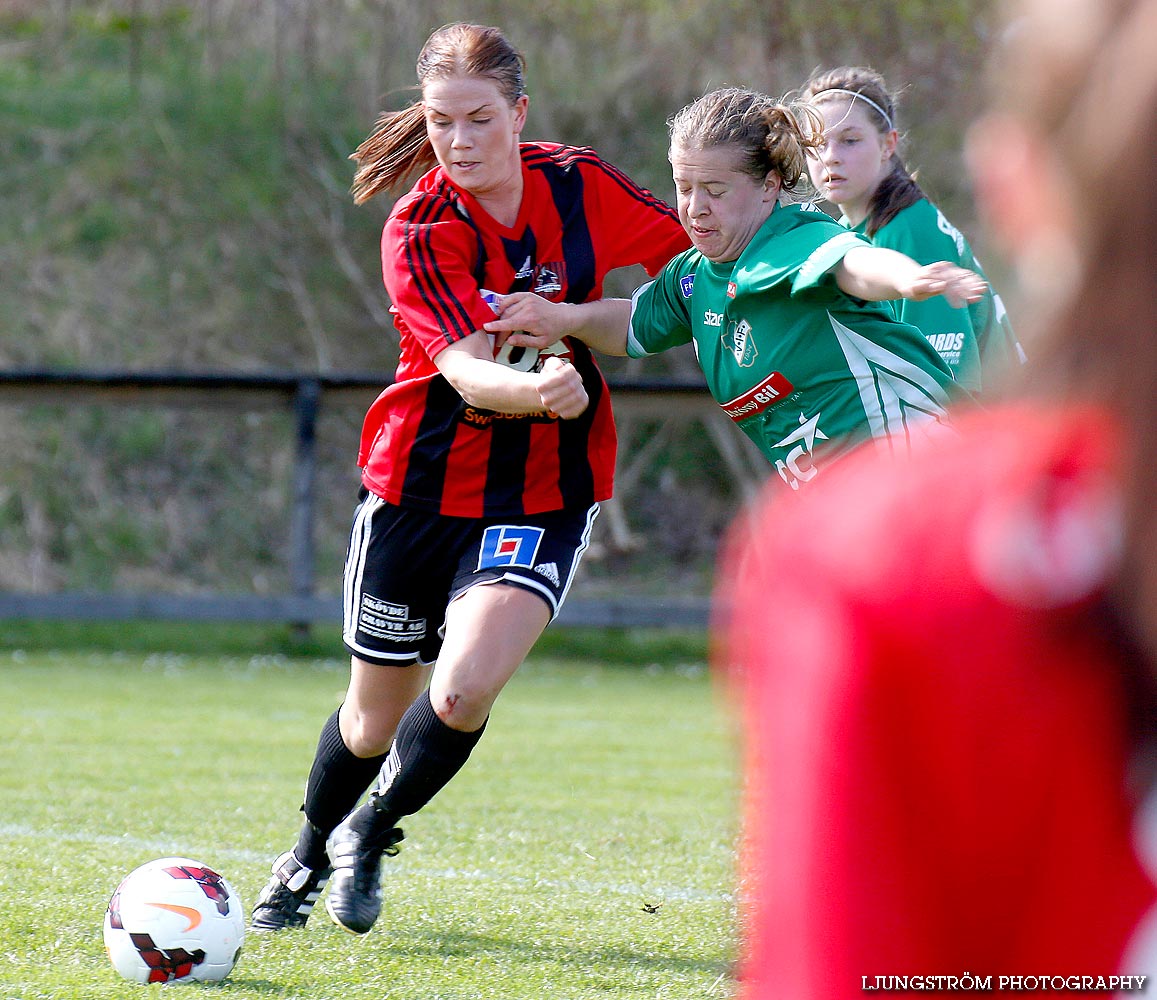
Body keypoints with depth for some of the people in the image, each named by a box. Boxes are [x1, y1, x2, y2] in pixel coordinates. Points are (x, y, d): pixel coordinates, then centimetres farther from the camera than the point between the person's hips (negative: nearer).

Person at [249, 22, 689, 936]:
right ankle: (309, 858, 44)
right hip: (420, 482, 0)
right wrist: (534, 391, -51)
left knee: (461, 692, -21)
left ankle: (370, 836, 8)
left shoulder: (579, 184, -7)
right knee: (375, 714, 14)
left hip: (545, 495, 1)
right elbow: (468, 372, -31)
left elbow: (696, 250, 10)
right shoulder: (418, 232, -16)